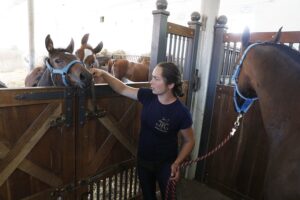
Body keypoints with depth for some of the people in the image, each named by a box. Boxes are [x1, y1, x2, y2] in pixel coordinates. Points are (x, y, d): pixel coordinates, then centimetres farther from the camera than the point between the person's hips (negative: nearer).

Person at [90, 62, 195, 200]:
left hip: (166, 164, -4)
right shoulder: (148, 96, -14)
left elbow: (189, 141, -11)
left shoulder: (181, 112, -24)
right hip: (143, 160, 4)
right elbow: (122, 89, -4)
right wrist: (103, 74, -15)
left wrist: (177, 163, -21)